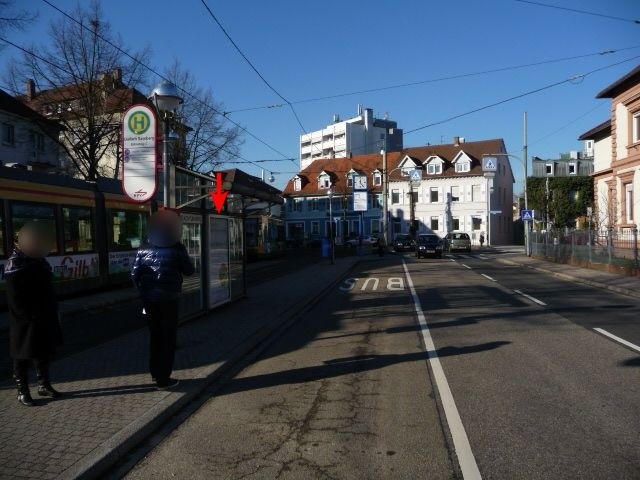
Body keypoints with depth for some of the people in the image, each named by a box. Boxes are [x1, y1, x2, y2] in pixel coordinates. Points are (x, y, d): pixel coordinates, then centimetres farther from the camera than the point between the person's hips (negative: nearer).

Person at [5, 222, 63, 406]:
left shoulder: (38, 260, 10)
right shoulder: (15, 265, -15)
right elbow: (14, 298, -18)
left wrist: (52, 311, 12)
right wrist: (30, 316, -20)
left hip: (44, 318, 8)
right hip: (26, 322, -8)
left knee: (44, 353, 17)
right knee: (23, 356, 5)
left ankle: (44, 385, 30)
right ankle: (22, 391, 17)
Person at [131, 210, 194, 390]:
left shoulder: (144, 249, 2)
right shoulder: (177, 248, -10)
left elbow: (135, 274, 2)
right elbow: (189, 271, -2)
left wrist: (143, 291, 15)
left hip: (149, 299, 5)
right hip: (168, 299, -5)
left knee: (155, 335, 19)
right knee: (168, 338, 4)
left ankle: (155, 373, 29)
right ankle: (163, 379, 6)